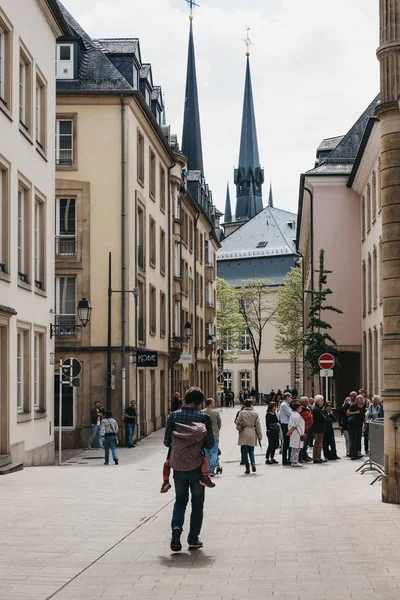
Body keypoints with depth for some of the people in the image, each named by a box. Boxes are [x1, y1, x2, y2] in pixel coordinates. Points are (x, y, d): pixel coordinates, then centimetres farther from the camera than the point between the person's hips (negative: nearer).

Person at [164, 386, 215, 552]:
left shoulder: (173, 416, -3)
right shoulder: (204, 417, -7)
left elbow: (167, 442, -2)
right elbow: (210, 444, -6)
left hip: (178, 466, 1)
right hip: (197, 466, -1)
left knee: (180, 501, 15)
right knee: (197, 503, 12)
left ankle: (176, 527, -10)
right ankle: (193, 539, 13)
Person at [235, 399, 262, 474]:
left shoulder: (242, 413, -5)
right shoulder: (255, 413, 2)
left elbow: (237, 422, -1)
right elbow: (258, 425, 4)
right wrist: (259, 435, 9)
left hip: (244, 434, -2)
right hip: (252, 434, 2)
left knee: (244, 451, 3)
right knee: (251, 451, 16)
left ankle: (247, 468, 0)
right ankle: (253, 463, -9)